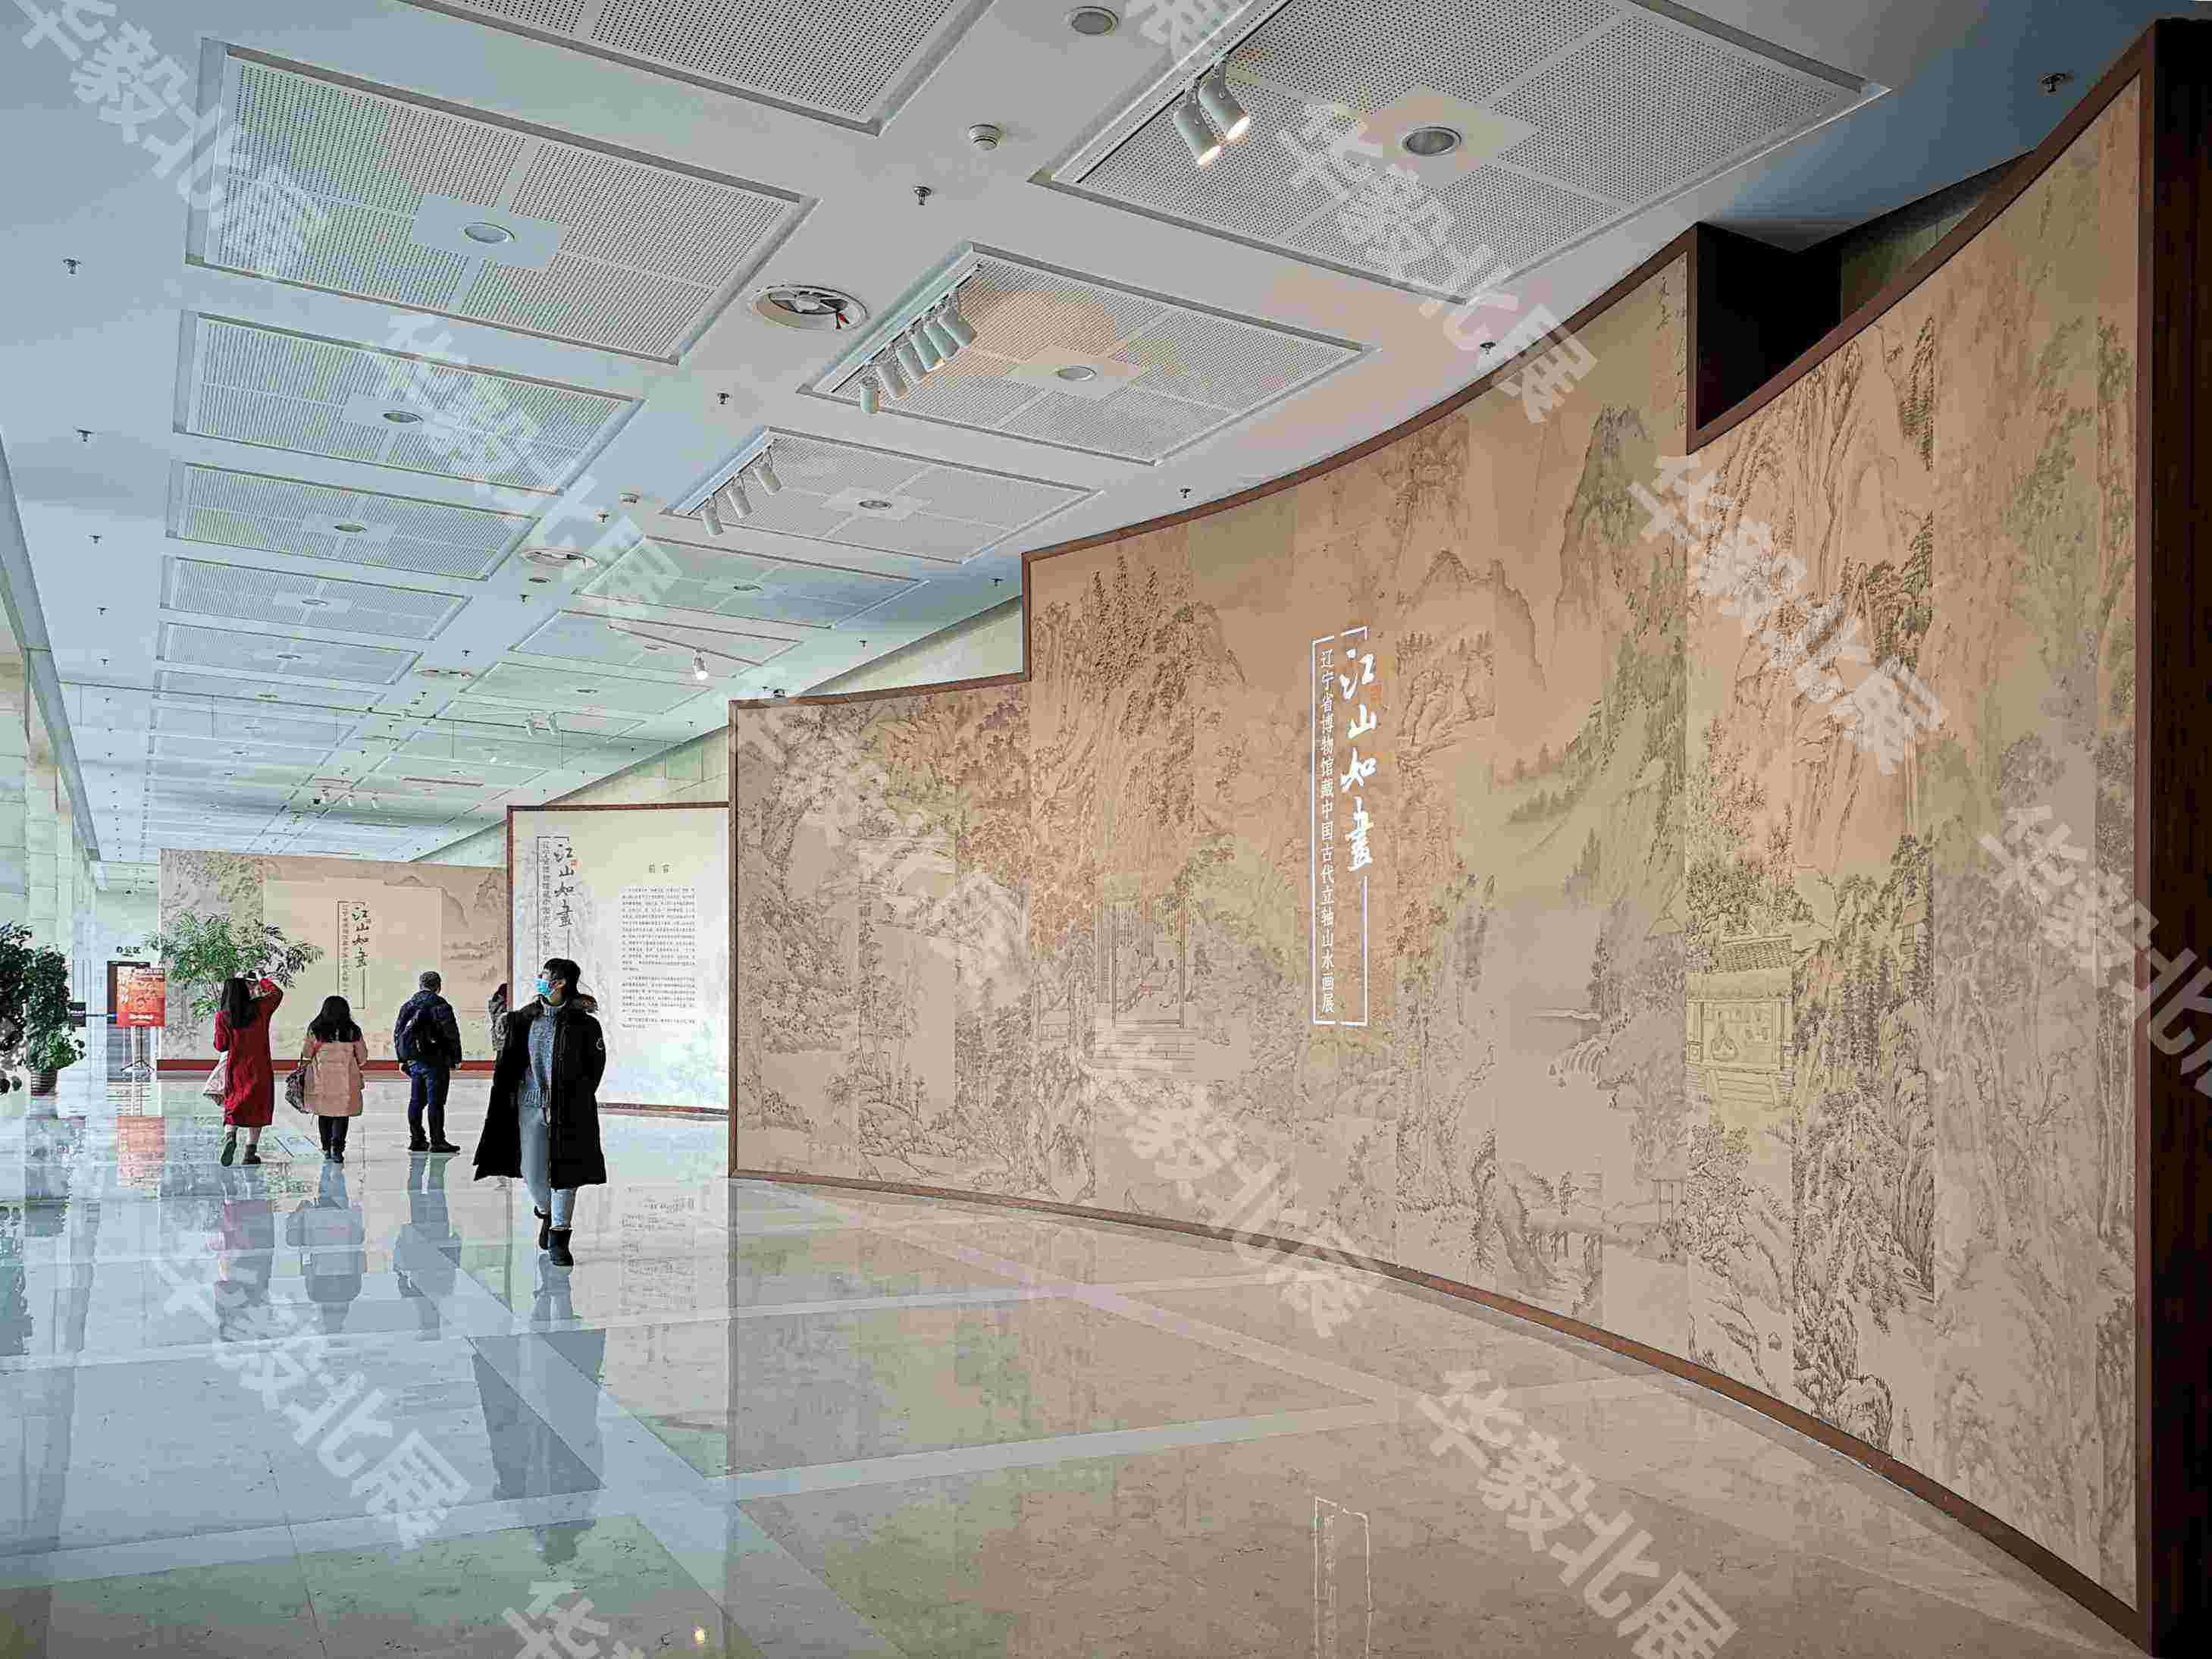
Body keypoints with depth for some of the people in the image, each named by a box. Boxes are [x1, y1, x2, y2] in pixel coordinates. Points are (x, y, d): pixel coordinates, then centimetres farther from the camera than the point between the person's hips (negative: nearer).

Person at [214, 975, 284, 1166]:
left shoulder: (223, 1016, -7)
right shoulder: (260, 1008, -5)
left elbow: (221, 1046, -1)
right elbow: (277, 992, 13)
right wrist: (263, 980, 26)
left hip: (236, 1069, 0)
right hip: (260, 1069, 0)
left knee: (232, 1105, 10)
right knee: (258, 1106, 9)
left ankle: (230, 1135, -19)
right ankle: (251, 1152, 8)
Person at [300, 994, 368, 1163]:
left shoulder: (315, 1029, -2)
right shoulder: (353, 1031, -1)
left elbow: (306, 1054, 2)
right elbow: (362, 1057, 5)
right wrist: (355, 1067, 24)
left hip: (321, 1078, 1)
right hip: (345, 1079, -1)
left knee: (324, 1113, 13)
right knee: (342, 1114, 1)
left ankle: (327, 1148, 18)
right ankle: (337, 1146, -14)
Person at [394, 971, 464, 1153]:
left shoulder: (407, 1006, 12)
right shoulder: (440, 1005, -10)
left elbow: (397, 1033, 17)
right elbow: (451, 1034, -11)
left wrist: (402, 1059, 23)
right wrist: (456, 1058, -1)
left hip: (413, 1061, 7)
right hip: (435, 1062, -7)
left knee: (416, 1101, 13)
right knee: (436, 1101, -5)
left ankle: (416, 1139, 18)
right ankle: (437, 1141, -4)